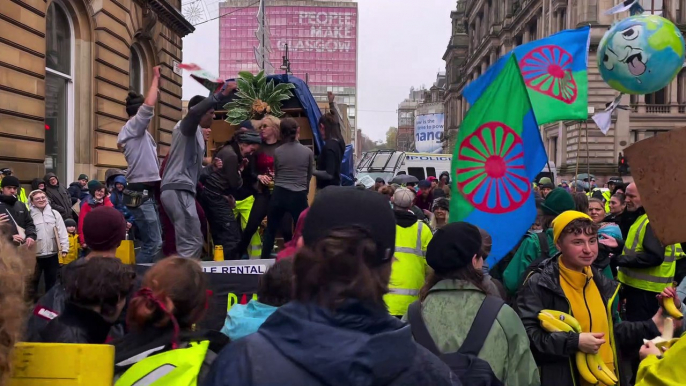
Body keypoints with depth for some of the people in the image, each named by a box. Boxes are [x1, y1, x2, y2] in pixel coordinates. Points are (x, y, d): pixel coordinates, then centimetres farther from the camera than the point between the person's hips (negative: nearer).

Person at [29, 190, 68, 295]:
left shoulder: (54, 213, 2)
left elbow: (62, 232, 2)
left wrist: (64, 248, -3)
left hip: (52, 254, 3)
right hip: (35, 255, -2)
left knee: (51, 280, 15)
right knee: (34, 280, 9)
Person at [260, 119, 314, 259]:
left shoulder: (277, 152, 0)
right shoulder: (308, 152, -2)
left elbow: (275, 174, 13)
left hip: (279, 194, 2)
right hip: (299, 196, -2)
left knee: (270, 230, 16)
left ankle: (264, 260, 24)